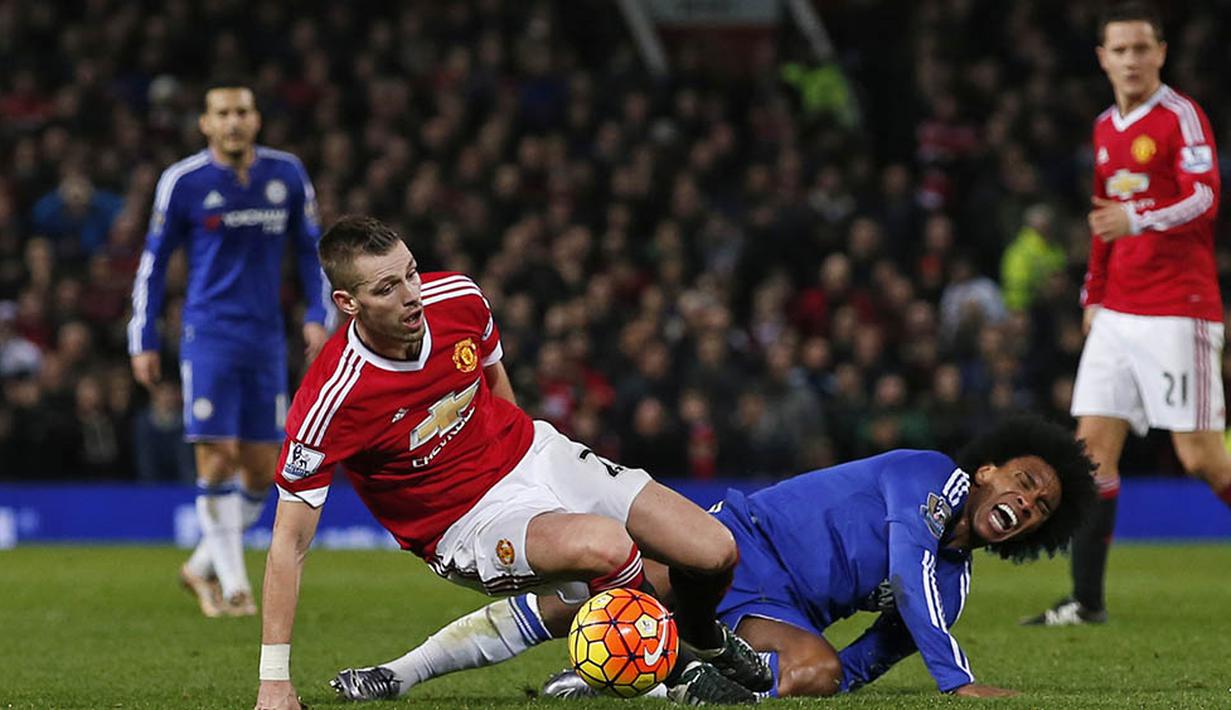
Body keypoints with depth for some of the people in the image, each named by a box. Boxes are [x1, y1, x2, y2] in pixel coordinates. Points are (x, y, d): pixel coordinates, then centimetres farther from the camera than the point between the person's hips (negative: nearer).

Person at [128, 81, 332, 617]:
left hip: (266, 339, 3)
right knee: (218, 457, -13)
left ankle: (203, 566, 22)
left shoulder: (287, 175, 4)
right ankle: (233, 584, -3)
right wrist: (143, 342, 1)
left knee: (262, 470, 3)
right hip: (209, 334, -3)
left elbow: (310, 248, 15)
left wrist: (318, 316, 2)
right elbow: (153, 262, 5)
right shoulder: (183, 182, -3)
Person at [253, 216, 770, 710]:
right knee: (604, 544, -35)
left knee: (714, 552, -9)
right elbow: (291, 540, -22)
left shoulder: (457, 299, -12)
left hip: (536, 456, 6)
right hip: (468, 520, -6)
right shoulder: (332, 398, -27)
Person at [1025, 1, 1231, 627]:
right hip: (1117, 313, 7)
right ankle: (1086, 600, 0)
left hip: (1178, 312, -7)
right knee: (1093, 446, -1)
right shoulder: (1106, 129, 17)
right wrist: (1094, 296, 22)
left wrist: (1138, 218, -31)